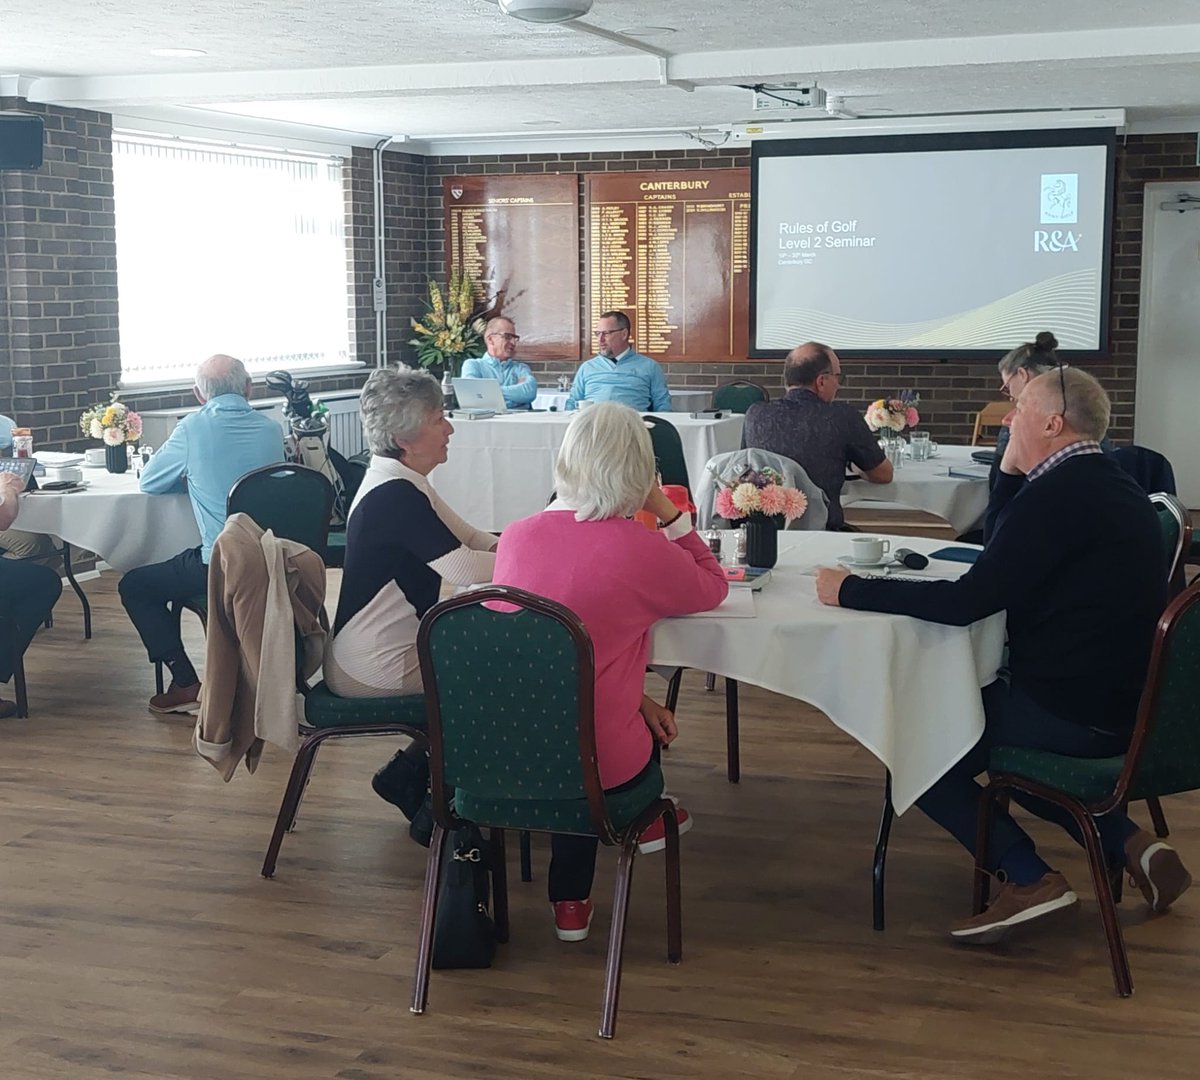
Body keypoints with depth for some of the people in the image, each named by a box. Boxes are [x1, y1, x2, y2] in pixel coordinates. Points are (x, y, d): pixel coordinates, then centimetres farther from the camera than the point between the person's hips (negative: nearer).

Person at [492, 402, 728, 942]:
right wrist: (668, 513, 4)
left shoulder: (516, 536, -4)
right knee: (650, 718, 28)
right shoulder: (643, 549, -18)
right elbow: (713, 588, 3)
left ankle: (571, 902, 37)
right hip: (598, 763, -4)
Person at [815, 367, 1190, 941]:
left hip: (1073, 714, -9)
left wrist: (851, 590, -15)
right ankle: (1128, 844, 17)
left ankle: (1027, 875, -1)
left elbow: (966, 602, -24)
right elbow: (1010, 563, 23)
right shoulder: (1105, 485, 11)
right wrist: (1011, 472, 11)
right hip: (1122, 701, 9)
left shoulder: (1061, 493, -20)